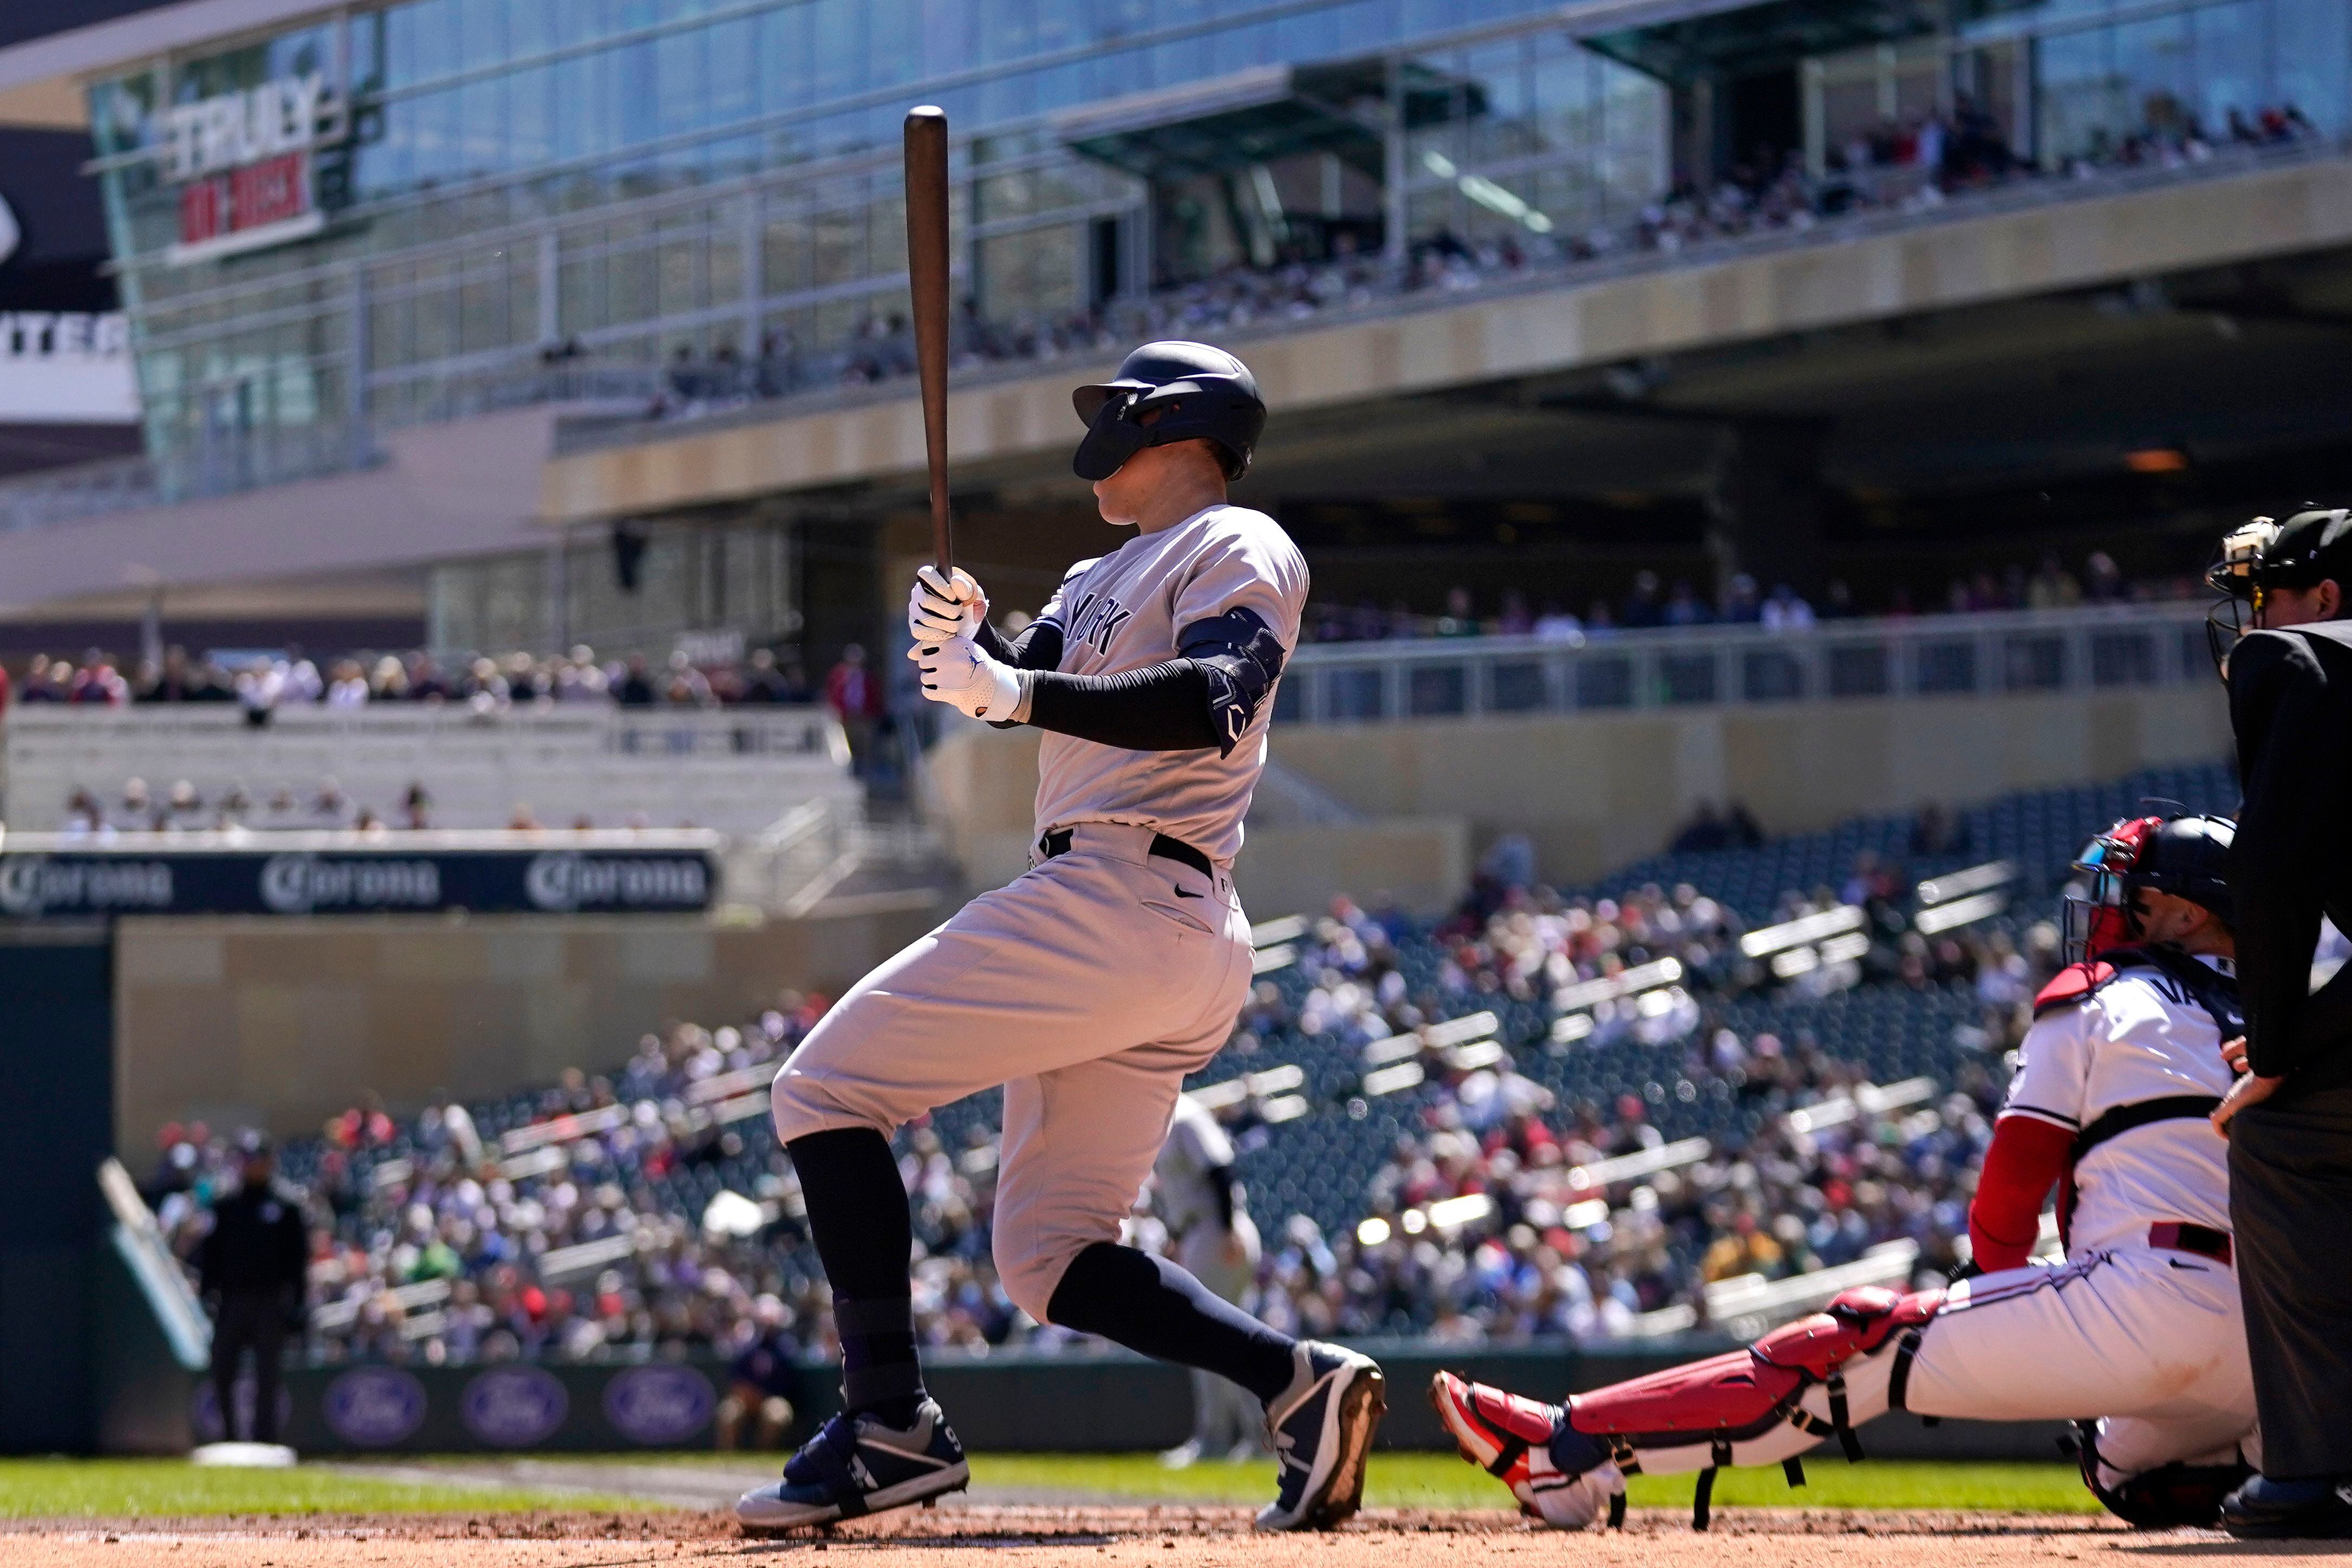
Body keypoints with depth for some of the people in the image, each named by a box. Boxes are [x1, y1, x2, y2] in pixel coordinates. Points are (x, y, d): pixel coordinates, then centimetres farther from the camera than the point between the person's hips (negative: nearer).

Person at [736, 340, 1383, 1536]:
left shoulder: (1239, 549, -1)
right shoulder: (1102, 580, 28)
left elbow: (1211, 704, -19)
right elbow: (1012, 688, 16)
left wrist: (1016, 689, -28)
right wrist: (958, 638, -6)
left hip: (1122, 901, -10)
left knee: (827, 1087, -9)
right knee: (1050, 1260, 8)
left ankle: (890, 1426, -16)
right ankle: (1293, 1378, -4)